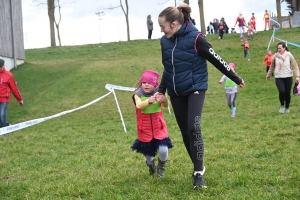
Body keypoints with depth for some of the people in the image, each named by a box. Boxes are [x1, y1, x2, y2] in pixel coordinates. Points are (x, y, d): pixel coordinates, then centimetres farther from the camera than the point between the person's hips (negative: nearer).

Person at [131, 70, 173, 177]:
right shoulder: (138, 94, -10)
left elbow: (166, 105, -24)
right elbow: (139, 105, -31)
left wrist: (164, 100, -48)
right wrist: (148, 101, -52)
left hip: (158, 127, 0)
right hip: (145, 129, 0)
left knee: (163, 149, -13)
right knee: (148, 151, 11)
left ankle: (161, 167, 18)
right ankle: (151, 166, 43)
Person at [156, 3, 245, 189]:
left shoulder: (195, 38, -18)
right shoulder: (165, 41, 1)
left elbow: (216, 60, -9)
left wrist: (236, 78, 0)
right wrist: (162, 90, 12)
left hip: (195, 88, -6)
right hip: (176, 92, 6)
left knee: (194, 127, -21)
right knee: (185, 132, 8)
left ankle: (199, 173, -14)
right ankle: (199, 167, 25)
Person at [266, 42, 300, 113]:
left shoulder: (289, 55, -3)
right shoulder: (275, 56, 2)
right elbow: (272, 67, 16)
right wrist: (268, 75, 25)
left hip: (288, 77, 0)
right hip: (278, 78, 0)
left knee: (287, 93, 5)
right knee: (282, 91, -19)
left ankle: (287, 108, 27)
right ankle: (282, 105, 7)